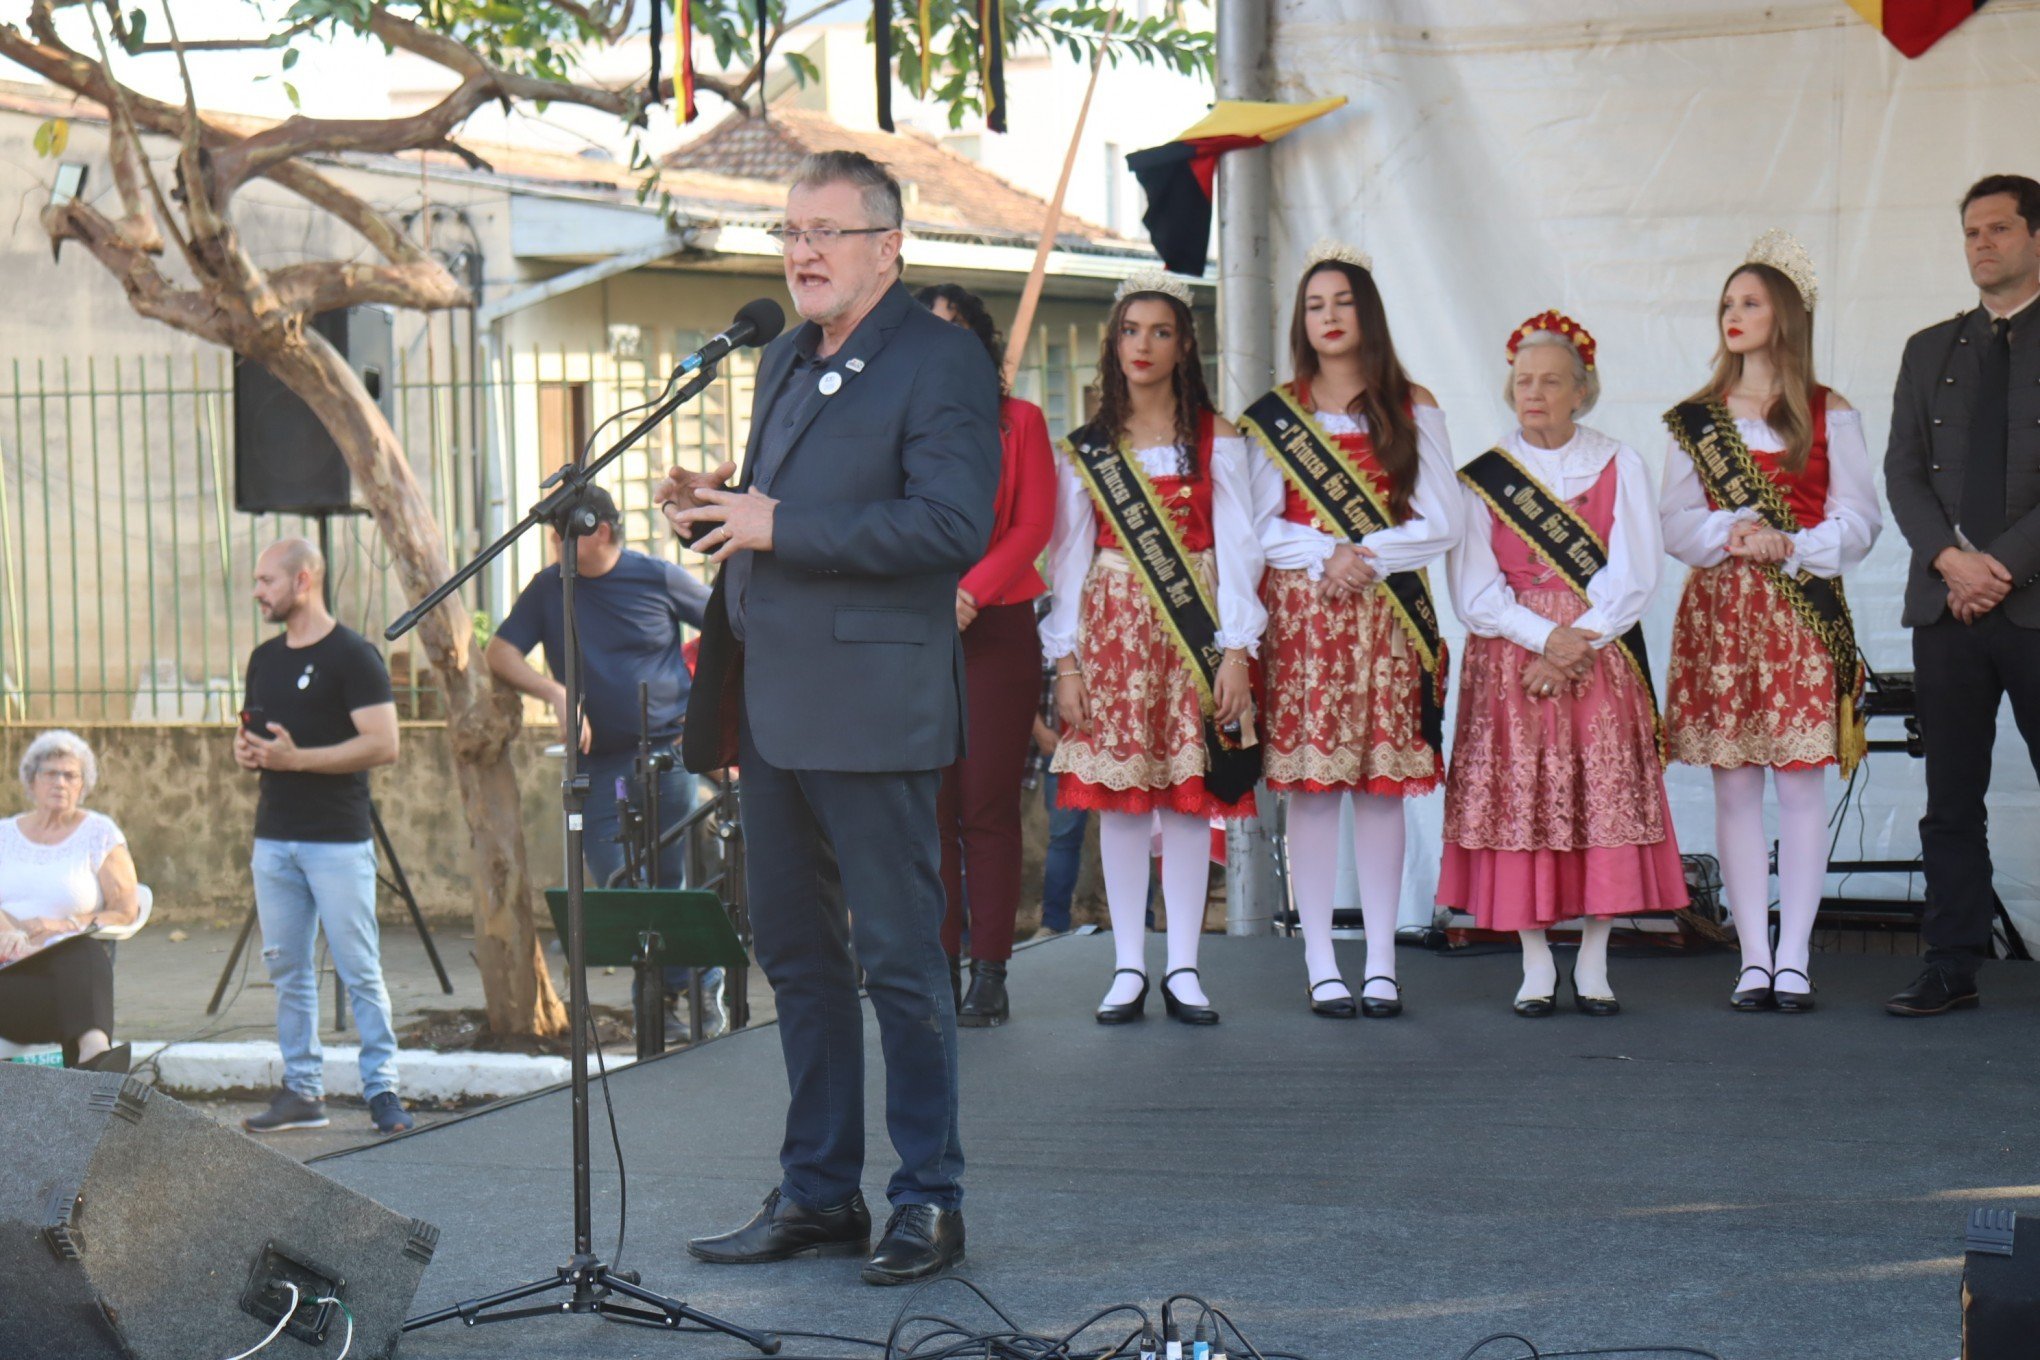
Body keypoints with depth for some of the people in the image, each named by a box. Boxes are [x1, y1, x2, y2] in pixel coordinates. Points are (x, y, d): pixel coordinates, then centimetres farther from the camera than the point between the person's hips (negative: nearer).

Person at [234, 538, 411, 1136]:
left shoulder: (353, 655, -9)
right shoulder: (265, 658, 15)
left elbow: (383, 745, -16)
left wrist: (296, 758, -21)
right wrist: (245, 749, 2)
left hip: (338, 840, -7)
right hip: (273, 838, 7)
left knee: (359, 970, -5)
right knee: (286, 968, 7)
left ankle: (382, 1088, -1)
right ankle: (302, 1089, 13)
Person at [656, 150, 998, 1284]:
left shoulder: (941, 363, -8)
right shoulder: (786, 360, 19)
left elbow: (952, 524, -19)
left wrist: (779, 529, -20)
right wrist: (712, 510, 4)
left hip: (873, 710, -8)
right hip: (772, 709, 9)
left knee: (899, 957, -3)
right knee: (798, 956, 13)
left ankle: (930, 1200, 6)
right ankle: (819, 1194, 21)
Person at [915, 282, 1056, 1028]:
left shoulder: (1018, 421, 9)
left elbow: (1033, 526, 0)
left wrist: (969, 592, -13)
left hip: (995, 625, -2)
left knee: (988, 804, -4)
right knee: (928, 803, 0)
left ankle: (989, 973, -2)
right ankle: (939, 968, 4)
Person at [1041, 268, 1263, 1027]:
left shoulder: (1217, 443, 5)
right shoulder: (1086, 449, 8)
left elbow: (1237, 550, 1)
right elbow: (1069, 557, 6)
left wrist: (1236, 650, -8)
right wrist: (1065, 658, -1)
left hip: (1193, 627, -1)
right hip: (1113, 629, 1)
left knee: (1190, 796, -2)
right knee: (1117, 797, 0)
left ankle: (1183, 970, 4)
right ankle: (1128, 970, 5)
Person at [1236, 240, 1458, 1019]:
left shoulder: (1411, 411, 8)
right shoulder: (1275, 415, 9)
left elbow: (1439, 525, 1)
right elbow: (1260, 527, 3)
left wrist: (1369, 557, -13)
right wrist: (1324, 554, -14)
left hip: (1388, 616, 0)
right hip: (1302, 616, 0)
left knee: (1382, 784, -1)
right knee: (1309, 781, -3)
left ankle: (1380, 965, 4)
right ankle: (1320, 964, 1)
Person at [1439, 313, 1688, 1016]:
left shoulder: (1618, 466, 7)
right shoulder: (1481, 478, 5)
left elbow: (1633, 574, -2)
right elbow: (1475, 591, -1)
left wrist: (1579, 641, -13)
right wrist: (1546, 637, -14)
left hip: (1601, 657, 0)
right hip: (1510, 659, 0)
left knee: (1606, 802, -4)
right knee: (1519, 802, -4)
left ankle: (1593, 964, 4)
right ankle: (1536, 967, 4)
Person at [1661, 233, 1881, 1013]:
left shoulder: (1829, 415, 6)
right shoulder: (1695, 420, 12)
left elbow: (1857, 523, 1)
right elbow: (1676, 523, 6)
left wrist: (1789, 547, -15)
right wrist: (1734, 534, -13)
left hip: (1804, 613, -2)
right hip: (1719, 613, 2)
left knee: (1801, 780, -5)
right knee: (1734, 786, -1)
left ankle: (1794, 958, -1)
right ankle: (1754, 958, 3)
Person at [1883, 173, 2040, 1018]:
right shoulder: (1929, 352, 16)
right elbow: (1903, 472, 10)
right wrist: (1951, 559, -6)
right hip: (1945, 603, 4)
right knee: (1951, 800, 5)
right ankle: (1952, 968, 8)